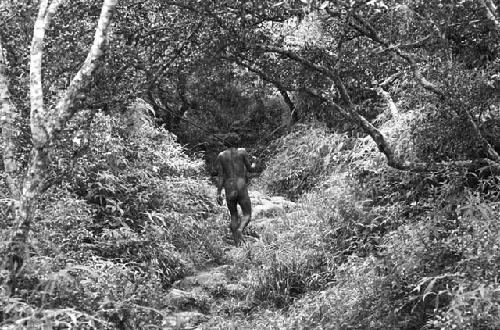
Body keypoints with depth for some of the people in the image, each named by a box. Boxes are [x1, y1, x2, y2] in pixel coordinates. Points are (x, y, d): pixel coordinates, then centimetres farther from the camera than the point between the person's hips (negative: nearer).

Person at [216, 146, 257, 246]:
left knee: (234, 216, 16)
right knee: (247, 215, 10)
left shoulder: (221, 155, 4)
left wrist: (218, 194, 3)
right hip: (241, 188, -2)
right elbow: (250, 169, 7)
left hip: (229, 190, 3)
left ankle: (237, 243, 11)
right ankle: (240, 229, -20)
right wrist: (253, 165, 30)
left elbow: (220, 176, 1)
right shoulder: (242, 151, -2)